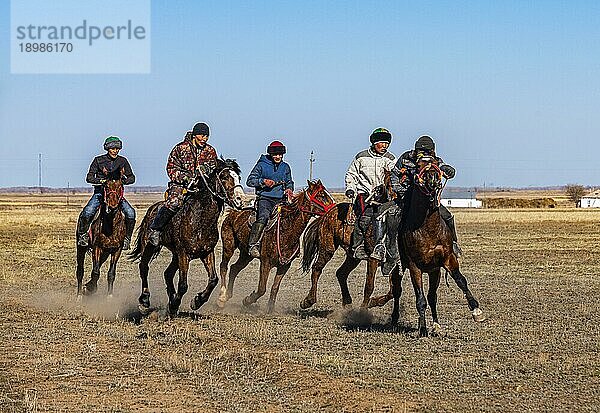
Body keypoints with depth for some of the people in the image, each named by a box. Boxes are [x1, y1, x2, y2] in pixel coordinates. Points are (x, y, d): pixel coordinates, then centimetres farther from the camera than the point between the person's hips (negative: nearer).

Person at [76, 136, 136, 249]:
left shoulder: (123, 161, 6)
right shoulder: (99, 160, 1)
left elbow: (132, 177, 11)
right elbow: (89, 177, -3)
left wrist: (124, 181, -11)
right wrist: (101, 180, -21)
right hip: (100, 192, -2)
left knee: (130, 213, -22)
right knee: (87, 213, -26)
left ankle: (127, 237, -7)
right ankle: (82, 235, -5)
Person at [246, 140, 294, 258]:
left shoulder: (285, 167, 17)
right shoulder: (262, 165, 3)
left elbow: (289, 182, 29)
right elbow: (250, 181, 2)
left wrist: (289, 189, 6)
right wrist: (263, 181, -13)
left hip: (281, 199, 5)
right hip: (265, 198, -5)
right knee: (263, 216, -31)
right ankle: (253, 245, -35)